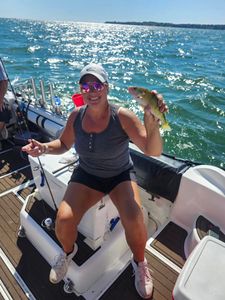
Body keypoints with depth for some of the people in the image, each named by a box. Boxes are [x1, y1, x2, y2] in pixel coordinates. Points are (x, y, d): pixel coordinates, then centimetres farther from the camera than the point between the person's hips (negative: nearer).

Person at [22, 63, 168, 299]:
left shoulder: (122, 117, -21)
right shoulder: (76, 116, -9)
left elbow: (153, 151, -29)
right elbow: (64, 144, 7)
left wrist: (152, 123, -49)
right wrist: (44, 148, -13)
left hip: (121, 175, -2)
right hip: (86, 175, 3)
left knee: (134, 220, -27)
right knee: (63, 220, -17)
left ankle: (139, 262, 11)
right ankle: (69, 251, 24)